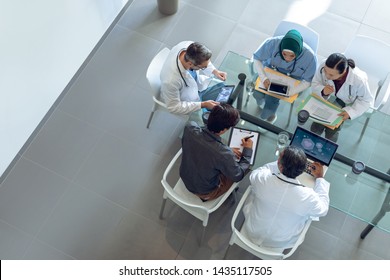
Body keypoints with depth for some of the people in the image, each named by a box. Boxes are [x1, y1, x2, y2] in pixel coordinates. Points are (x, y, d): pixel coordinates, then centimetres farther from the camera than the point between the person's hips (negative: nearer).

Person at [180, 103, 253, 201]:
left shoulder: (190, 127, -27)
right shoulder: (225, 154, -40)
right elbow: (238, 176, -18)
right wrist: (247, 150, -8)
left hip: (185, 178, 5)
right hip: (204, 194, -5)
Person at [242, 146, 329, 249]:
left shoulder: (262, 179, -32)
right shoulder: (308, 197, -33)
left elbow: (254, 174, -5)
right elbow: (322, 209, -8)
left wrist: (278, 163, 0)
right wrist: (320, 178, 0)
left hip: (253, 233, 1)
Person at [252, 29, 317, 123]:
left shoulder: (310, 56, -31)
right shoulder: (273, 43, -32)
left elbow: (307, 81, -17)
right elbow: (256, 58, -14)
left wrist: (289, 92, -31)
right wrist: (263, 78, -28)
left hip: (291, 81, -1)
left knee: (271, 99, -20)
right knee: (258, 94, -17)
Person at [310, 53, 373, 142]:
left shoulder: (359, 80, -38)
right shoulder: (323, 67, -33)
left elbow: (366, 100, -17)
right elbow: (315, 83, -13)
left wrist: (351, 112, -33)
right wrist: (322, 90, -37)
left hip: (346, 106, -2)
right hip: (327, 99, 2)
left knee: (331, 131, -14)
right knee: (316, 127, -10)